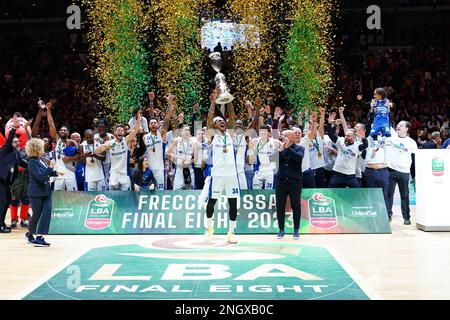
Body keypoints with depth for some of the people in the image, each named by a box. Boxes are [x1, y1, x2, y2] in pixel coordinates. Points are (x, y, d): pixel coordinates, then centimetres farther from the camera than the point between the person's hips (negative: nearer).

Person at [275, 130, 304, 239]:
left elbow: (299, 157, -19)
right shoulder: (281, 148, 10)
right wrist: (280, 150, -15)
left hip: (295, 181, -2)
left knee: (295, 206, 4)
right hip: (281, 180, 3)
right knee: (280, 206, 3)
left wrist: (288, 148, -22)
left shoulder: (299, 148, 2)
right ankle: (281, 229, 13)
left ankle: (296, 230, 13)